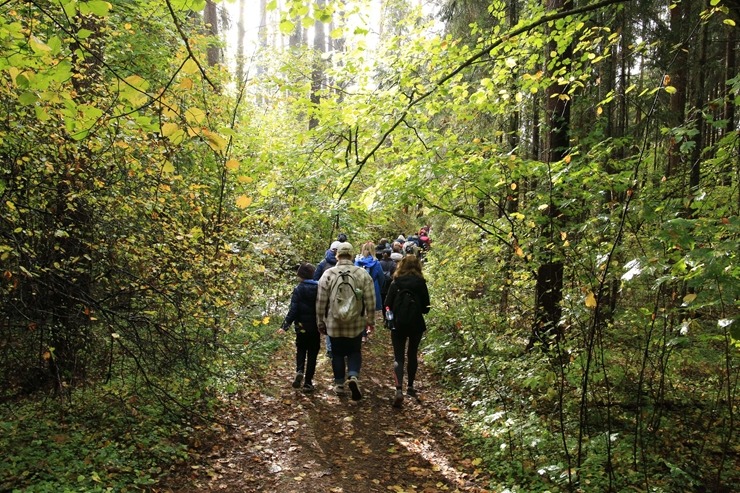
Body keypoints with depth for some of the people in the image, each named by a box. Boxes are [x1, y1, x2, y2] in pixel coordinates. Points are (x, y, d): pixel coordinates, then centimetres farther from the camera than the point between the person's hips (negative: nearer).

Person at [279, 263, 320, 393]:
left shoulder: (298, 289, -10)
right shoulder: (319, 288, -2)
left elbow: (293, 310, -15)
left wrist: (285, 326, -13)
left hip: (302, 327, -1)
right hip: (315, 327, 2)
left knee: (301, 349, 20)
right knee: (312, 353, 10)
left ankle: (299, 371, -5)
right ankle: (308, 383, 11)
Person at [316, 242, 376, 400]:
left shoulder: (328, 274, -6)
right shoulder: (363, 274, -5)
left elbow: (321, 302, -3)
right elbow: (370, 300, -4)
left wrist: (320, 322, 9)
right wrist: (371, 320, 9)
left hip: (334, 324, 0)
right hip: (356, 324, 0)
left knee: (337, 354, 15)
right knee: (354, 352, 15)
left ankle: (339, 385, 23)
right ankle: (353, 376, -7)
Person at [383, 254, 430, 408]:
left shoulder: (395, 283, -4)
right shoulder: (420, 282, -5)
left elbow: (387, 304, -4)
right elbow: (425, 305, -2)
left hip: (398, 324, -1)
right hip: (416, 324, 1)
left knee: (399, 357, 1)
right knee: (412, 354, 18)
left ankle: (399, 390, -16)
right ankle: (410, 386, 27)